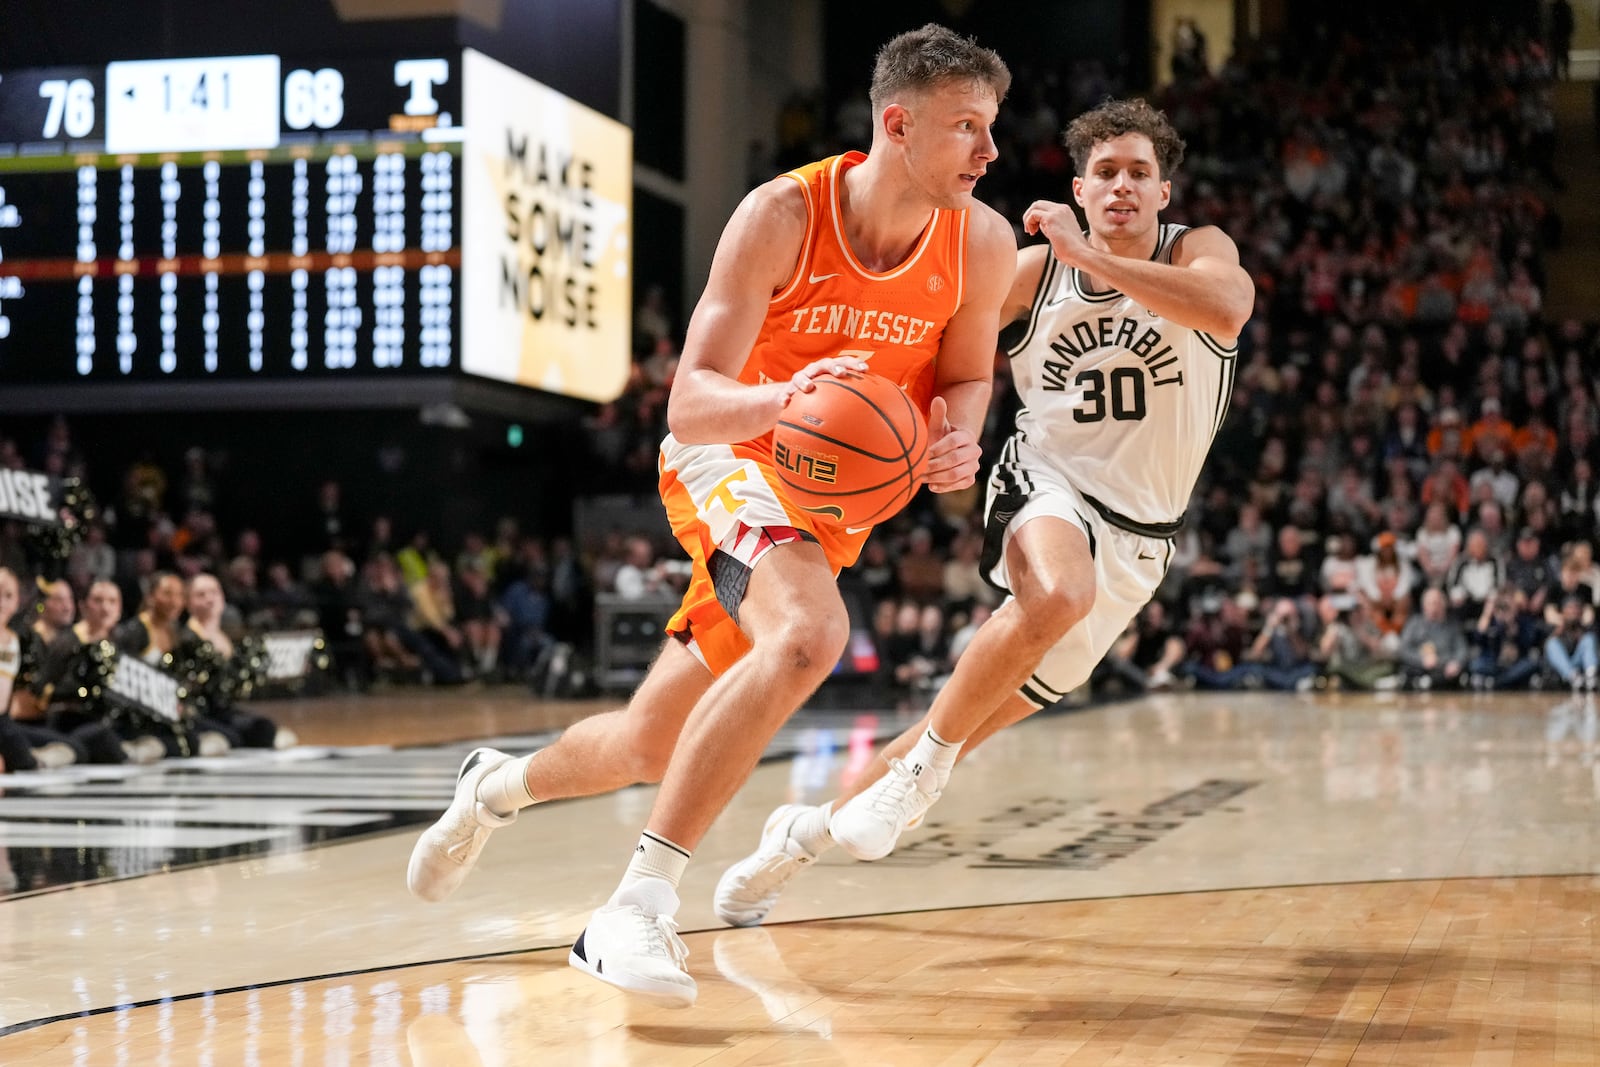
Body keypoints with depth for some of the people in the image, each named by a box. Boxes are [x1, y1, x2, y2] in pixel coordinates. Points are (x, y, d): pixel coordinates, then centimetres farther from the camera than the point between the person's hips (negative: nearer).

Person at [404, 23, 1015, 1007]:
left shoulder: (983, 242, -12)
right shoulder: (783, 215, -23)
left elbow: (966, 375, 6)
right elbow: (689, 403, -25)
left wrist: (957, 442, -17)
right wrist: (782, 397, -47)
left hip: (838, 497, 5)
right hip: (731, 456, -5)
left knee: (648, 746, 12)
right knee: (810, 632, -37)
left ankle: (499, 786, 46)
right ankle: (639, 906, -32)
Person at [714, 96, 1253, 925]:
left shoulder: (1198, 252, -4)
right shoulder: (1035, 270, 1)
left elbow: (1227, 309, -29)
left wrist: (1088, 255, -29)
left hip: (1135, 537, 1)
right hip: (1046, 486, -1)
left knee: (967, 726, 3)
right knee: (1059, 593, -40)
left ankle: (808, 830, 23)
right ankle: (921, 768, -22)